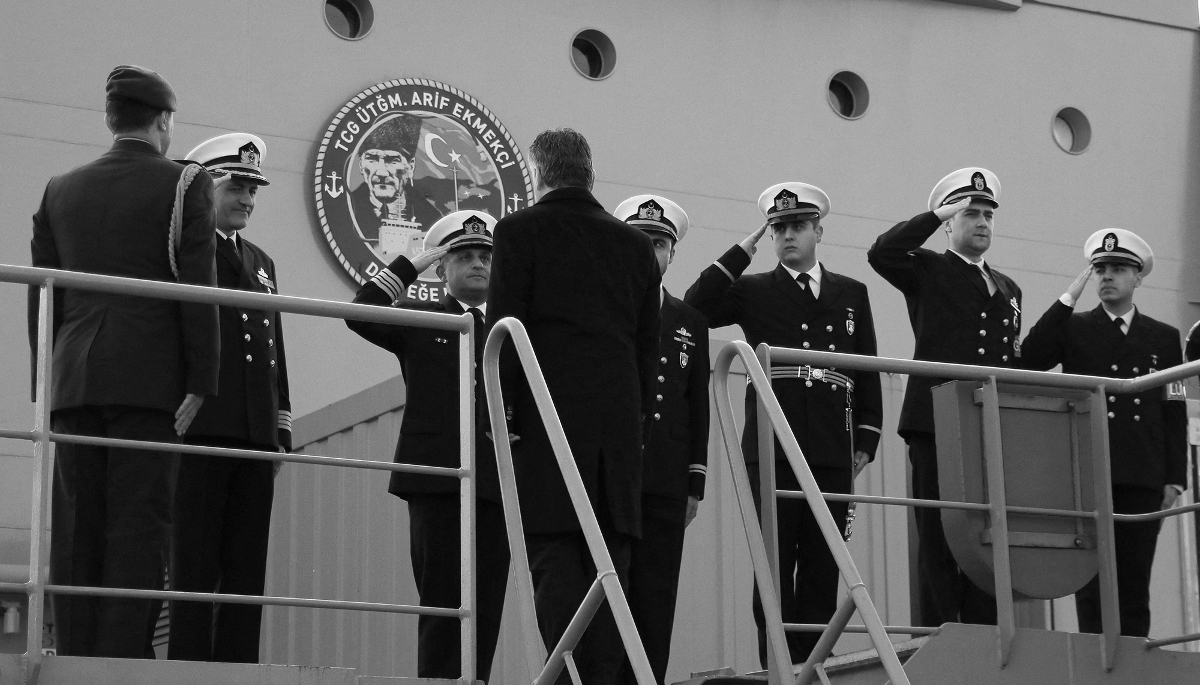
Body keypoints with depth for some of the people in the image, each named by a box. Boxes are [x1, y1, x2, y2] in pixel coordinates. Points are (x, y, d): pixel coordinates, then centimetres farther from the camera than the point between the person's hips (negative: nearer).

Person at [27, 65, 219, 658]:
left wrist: (48, 379, 16)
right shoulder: (184, 185, 1)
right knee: (138, 526, -5)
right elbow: (198, 292, -5)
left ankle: (75, 660, 4)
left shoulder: (60, 190, 13)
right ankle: (123, 659, -10)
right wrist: (200, 383, -3)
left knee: (76, 528, 5)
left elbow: (40, 296, 13)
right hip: (150, 378, -4)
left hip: (72, 380, 4)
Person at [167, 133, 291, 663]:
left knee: (247, 568, 2)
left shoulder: (261, 263, 24)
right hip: (199, 429, -6)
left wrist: (282, 429, 14)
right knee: (195, 561, -7)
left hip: (255, 436, 6)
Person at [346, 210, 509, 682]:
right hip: (436, 482, -2)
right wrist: (411, 265, -4)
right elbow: (360, 315, -6)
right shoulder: (419, 321, 12)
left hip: (499, 482, 3)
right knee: (442, 603, -4)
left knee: (487, 606, 0)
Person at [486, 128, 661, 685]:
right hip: (620, 422, 4)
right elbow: (647, 344, 14)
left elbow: (504, 327, -5)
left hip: (548, 415, -4)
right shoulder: (634, 244, 16)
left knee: (554, 557, -7)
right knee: (608, 561, 6)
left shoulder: (520, 231, 2)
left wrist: (500, 416, -3)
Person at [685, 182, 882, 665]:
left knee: (823, 569, 1)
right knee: (775, 566, -3)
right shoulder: (754, 291, 11)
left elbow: (867, 374, 16)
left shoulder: (851, 295, 17)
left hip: (833, 452, 2)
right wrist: (741, 253, -3)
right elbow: (695, 310, -7)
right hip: (771, 451, -2)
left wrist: (865, 441, 8)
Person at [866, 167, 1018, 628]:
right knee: (939, 541, -6)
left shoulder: (1008, 289, 24)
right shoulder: (927, 270, 7)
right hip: (937, 424, -5)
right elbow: (881, 253, -14)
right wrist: (937, 215, -8)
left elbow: (1014, 363, 22)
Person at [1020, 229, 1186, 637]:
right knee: (1092, 579, -6)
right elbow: (1030, 359, -9)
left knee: (1135, 582, 0)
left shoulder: (1164, 338, 15)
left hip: (1142, 480, 1)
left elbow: (1175, 414, 12)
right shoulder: (1073, 328, 11)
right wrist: (1069, 297, -8)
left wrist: (1175, 478, 4)